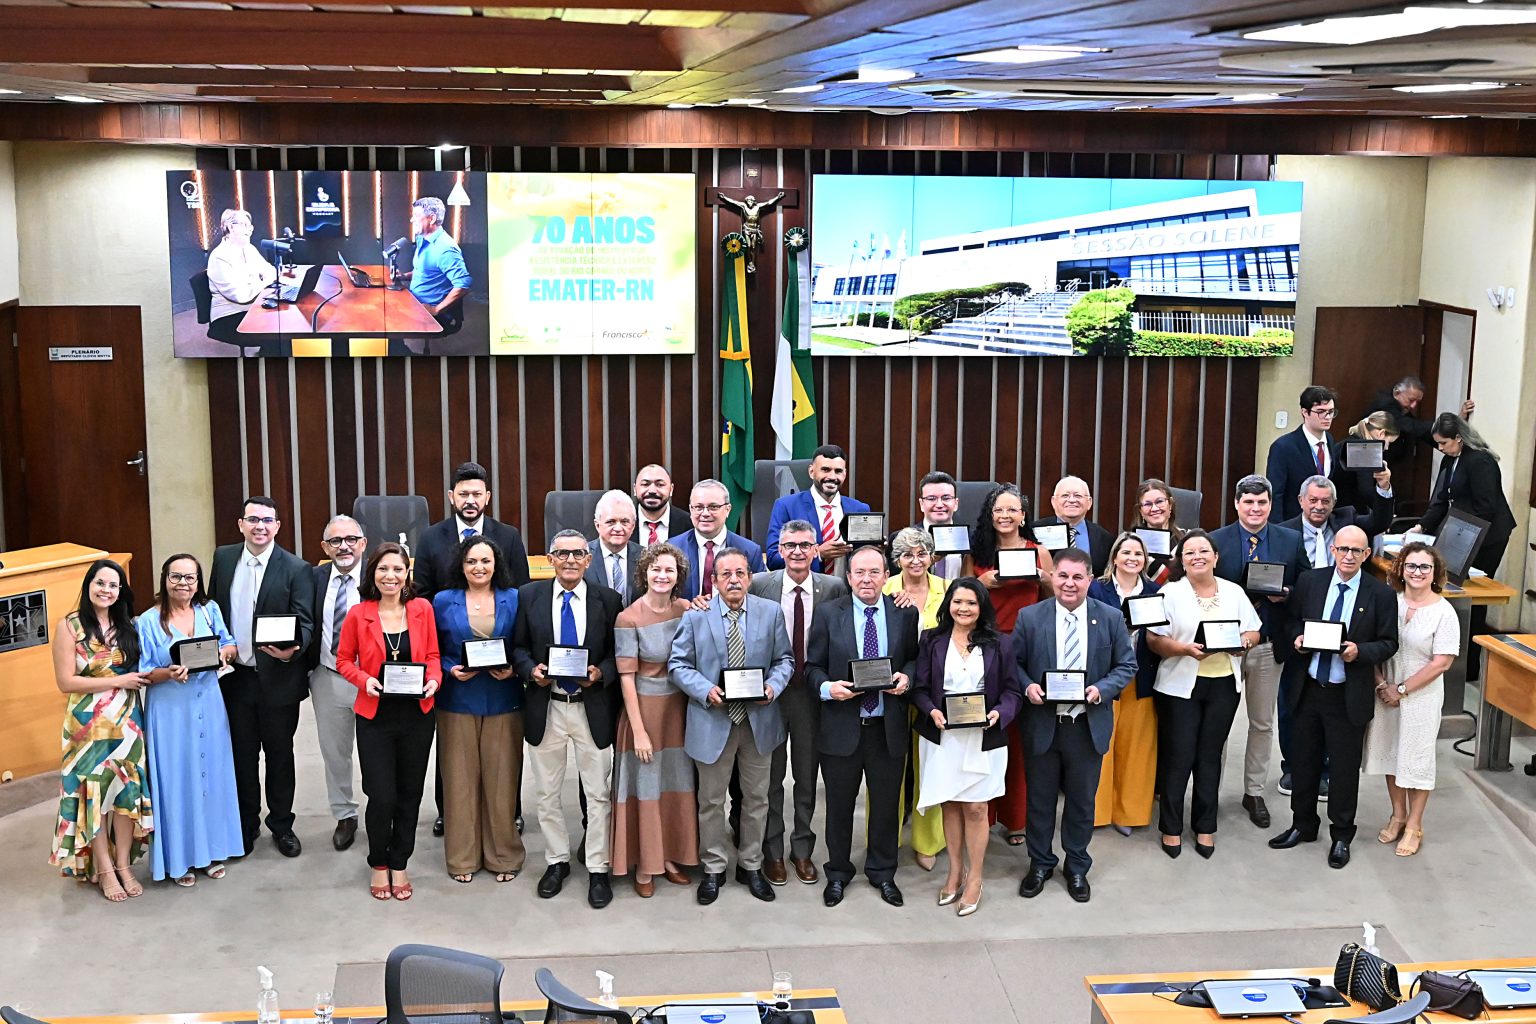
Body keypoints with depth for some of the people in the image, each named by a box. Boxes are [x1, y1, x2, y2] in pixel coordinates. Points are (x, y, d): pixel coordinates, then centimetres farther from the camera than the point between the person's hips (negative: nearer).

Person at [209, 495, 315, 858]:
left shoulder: (296, 568, -9)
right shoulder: (223, 558, 3)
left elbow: (305, 623, -11)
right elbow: (213, 608, 13)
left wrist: (292, 650, -30)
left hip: (278, 677, -3)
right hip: (234, 675, 3)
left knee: (279, 754, 10)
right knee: (242, 755, 13)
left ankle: (282, 825, 26)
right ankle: (246, 825, 27)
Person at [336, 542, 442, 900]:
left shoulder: (422, 609, 0)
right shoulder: (358, 614, -5)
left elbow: (433, 655, 7)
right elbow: (344, 659, 3)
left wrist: (434, 679, -12)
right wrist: (364, 680, -14)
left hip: (416, 715, 2)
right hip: (375, 717, -2)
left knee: (410, 794, 10)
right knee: (381, 796, -4)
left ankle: (399, 864, 27)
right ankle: (379, 864, 20)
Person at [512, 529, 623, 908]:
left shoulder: (607, 600, -1)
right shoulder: (529, 596, 1)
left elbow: (618, 652, 3)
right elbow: (518, 647, 6)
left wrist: (601, 673, -16)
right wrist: (531, 669, -13)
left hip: (593, 708, -1)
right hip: (545, 707, 1)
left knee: (598, 793, 4)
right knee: (546, 792, 12)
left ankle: (598, 869, 16)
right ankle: (557, 860, 29)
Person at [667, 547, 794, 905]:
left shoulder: (771, 612, 1)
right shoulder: (696, 615, -4)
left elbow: (784, 660, 6)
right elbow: (678, 664, -3)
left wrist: (773, 686, -14)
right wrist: (706, 691, -18)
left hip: (759, 720, 2)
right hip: (713, 721, -2)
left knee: (756, 797, 13)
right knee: (711, 800, 9)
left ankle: (751, 866, 28)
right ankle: (713, 869, 23)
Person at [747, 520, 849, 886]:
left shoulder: (834, 588, -4)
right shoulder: (760, 584, -6)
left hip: (812, 694, 1)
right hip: (769, 691, -1)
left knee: (807, 776, 13)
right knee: (770, 776, 11)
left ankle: (803, 849, 28)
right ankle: (772, 852, 25)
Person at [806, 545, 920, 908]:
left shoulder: (905, 614, 2)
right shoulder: (829, 615, -1)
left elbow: (915, 658, 11)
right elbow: (812, 666, 1)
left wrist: (907, 677, -10)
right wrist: (827, 687, -18)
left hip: (889, 727, 1)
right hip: (842, 726, -1)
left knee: (886, 804, 12)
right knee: (839, 805, 11)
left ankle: (882, 872, 31)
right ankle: (838, 874, 29)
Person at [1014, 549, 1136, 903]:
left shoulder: (1111, 618, -3)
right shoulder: (1030, 617, -4)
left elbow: (1126, 665, 2)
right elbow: (1015, 662, 3)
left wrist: (1101, 689, -15)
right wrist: (1027, 686, -16)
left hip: (1088, 725, 0)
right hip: (1043, 723, 0)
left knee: (1082, 799, 13)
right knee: (1040, 798, 12)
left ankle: (1077, 867, 31)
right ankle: (1040, 864, 30)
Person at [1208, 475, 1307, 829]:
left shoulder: (1291, 541, 1)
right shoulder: (1216, 541, -5)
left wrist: (1285, 595, -13)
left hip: (1268, 646, 2)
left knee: (1262, 723, 13)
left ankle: (1254, 793, 26)